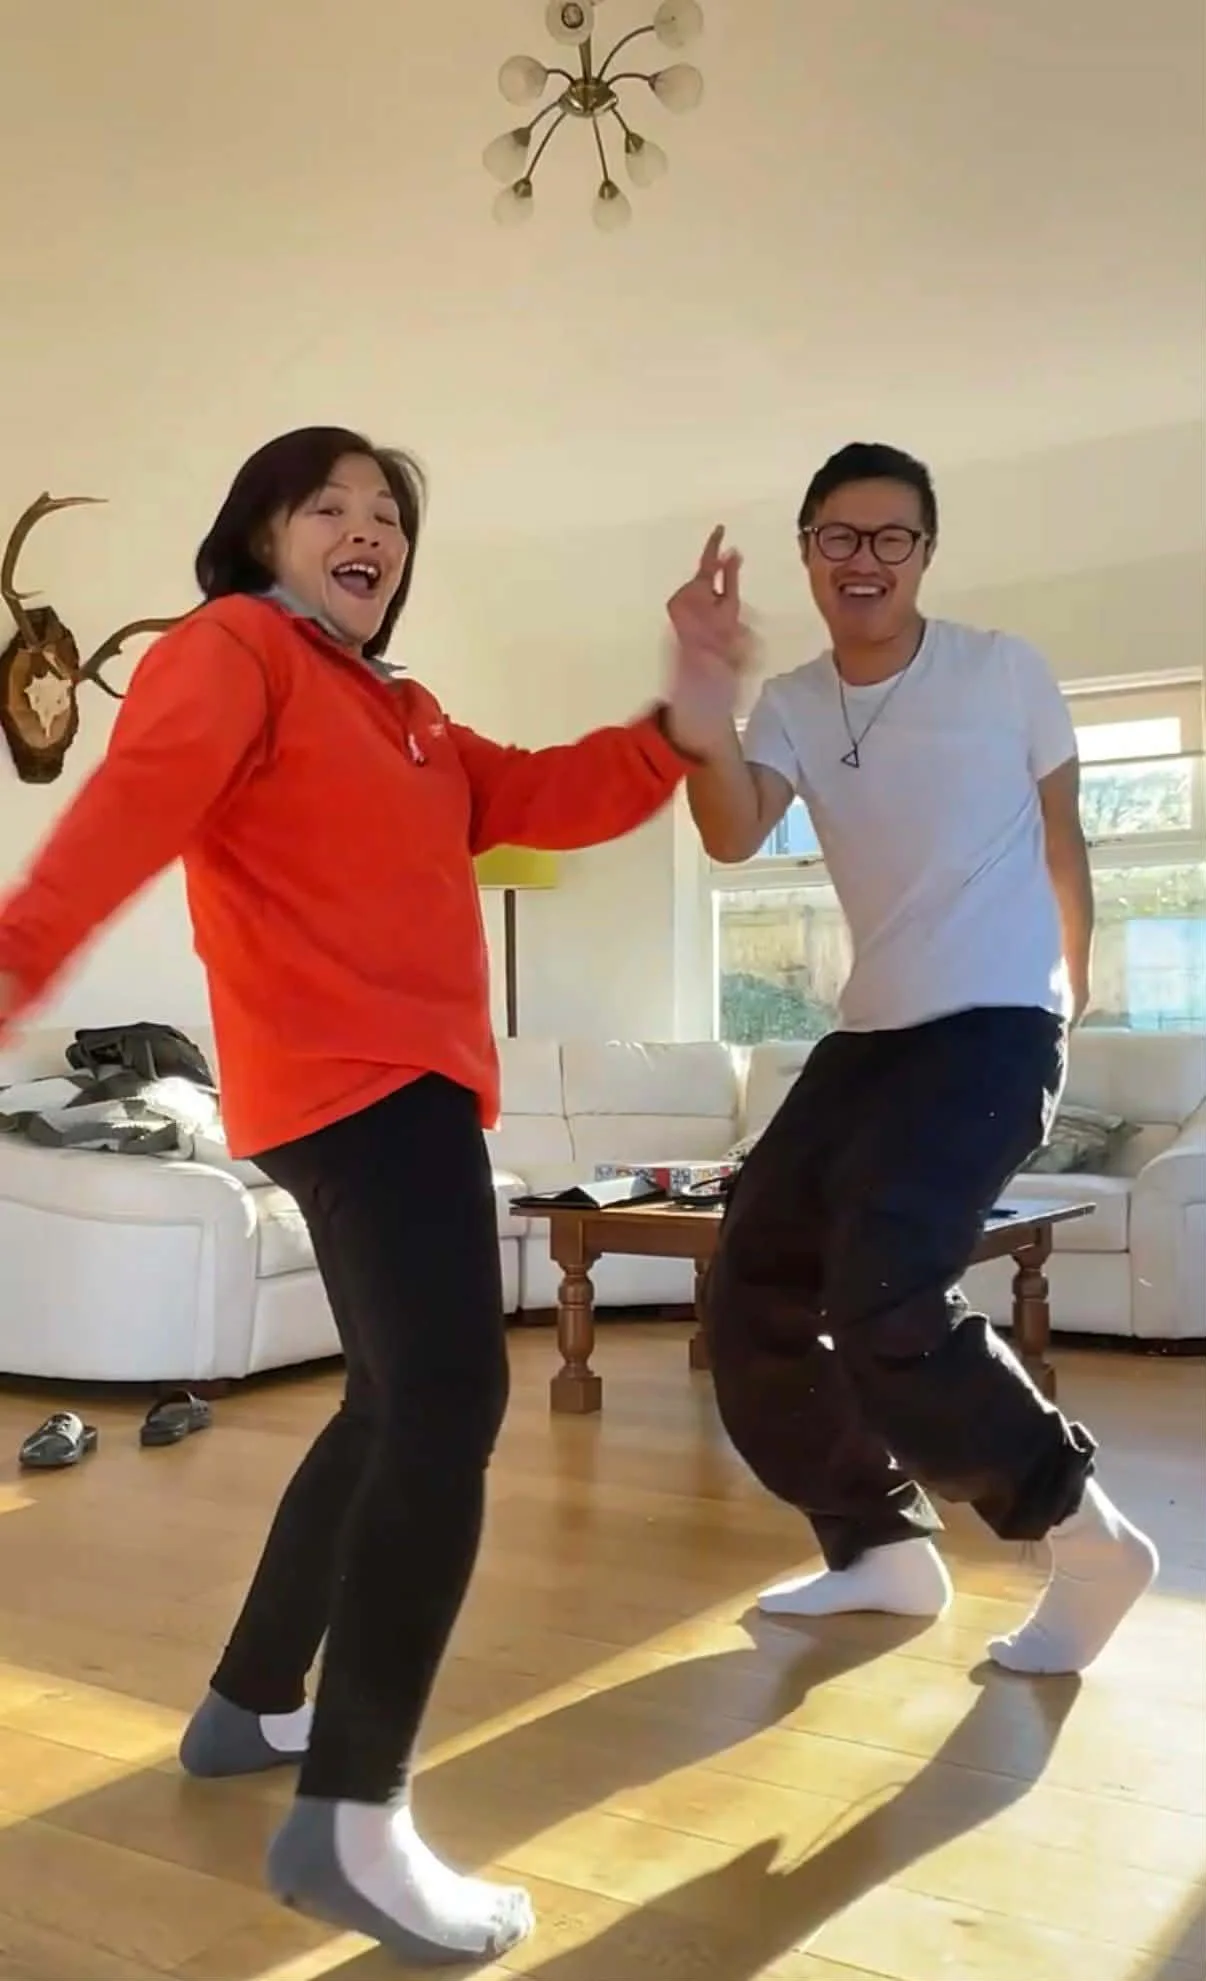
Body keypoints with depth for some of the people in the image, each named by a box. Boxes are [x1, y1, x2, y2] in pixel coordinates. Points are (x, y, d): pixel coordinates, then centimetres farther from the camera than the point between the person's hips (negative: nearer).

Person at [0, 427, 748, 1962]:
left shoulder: (408, 719, 24)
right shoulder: (232, 649, -2)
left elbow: (548, 801, 14)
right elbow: (137, 795, -21)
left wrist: (684, 723, -3)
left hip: (412, 1082, 10)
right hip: (356, 1080, -10)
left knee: (400, 1405, 16)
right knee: (450, 1397, -22)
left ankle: (250, 1704, 31)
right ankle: (347, 1823, -16)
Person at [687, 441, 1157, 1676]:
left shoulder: (1006, 672, -3)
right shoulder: (792, 705, 6)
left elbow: (1061, 842, 9)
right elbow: (732, 837, -14)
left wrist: (1070, 991, 18)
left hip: (994, 1025, -6)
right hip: (870, 1031, 6)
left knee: (881, 1302, -23)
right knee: (752, 1289, 5)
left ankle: (1086, 1539, -2)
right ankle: (880, 1546, 22)